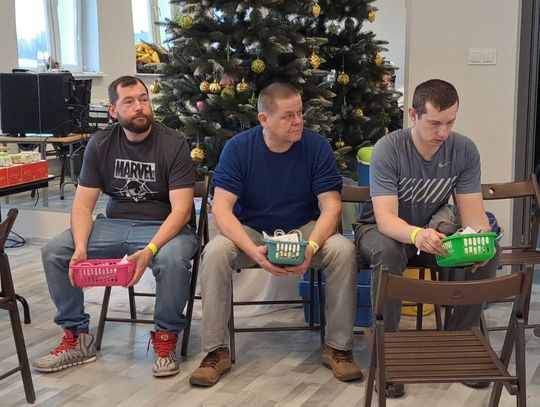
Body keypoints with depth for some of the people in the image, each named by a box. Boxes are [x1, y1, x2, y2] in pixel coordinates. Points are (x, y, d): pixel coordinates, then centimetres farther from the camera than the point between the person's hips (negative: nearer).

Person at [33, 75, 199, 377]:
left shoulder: (173, 144, -12)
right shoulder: (100, 144, 0)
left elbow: (181, 209, -19)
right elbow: (83, 205, -2)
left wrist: (149, 251, -35)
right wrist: (81, 248, -22)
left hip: (165, 227, -4)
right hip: (115, 224, 4)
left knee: (172, 258, -38)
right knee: (54, 252, -13)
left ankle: (166, 338, -13)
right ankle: (77, 337, 2)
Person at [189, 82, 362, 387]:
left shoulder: (317, 146, -10)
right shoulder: (238, 148, -12)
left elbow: (331, 206, -12)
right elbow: (221, 208, -19)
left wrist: (312, 246, -32)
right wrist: (253, 250, -35)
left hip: (304, 230, 1)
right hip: (249, 231, 0)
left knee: (344, 250, -28)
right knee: (215, 253, -30)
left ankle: (338, 347, -12)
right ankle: (217, 351, -17)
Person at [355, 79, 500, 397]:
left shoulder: (465, 150, -13)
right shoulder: (388, 149, -24)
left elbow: (473, 212, -14)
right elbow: (385, 218, -31)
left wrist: (480, 238, -39)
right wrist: (416, 234, -54)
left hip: (433, 229, 4)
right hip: (384, 229, -3)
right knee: (388, 253, -38)